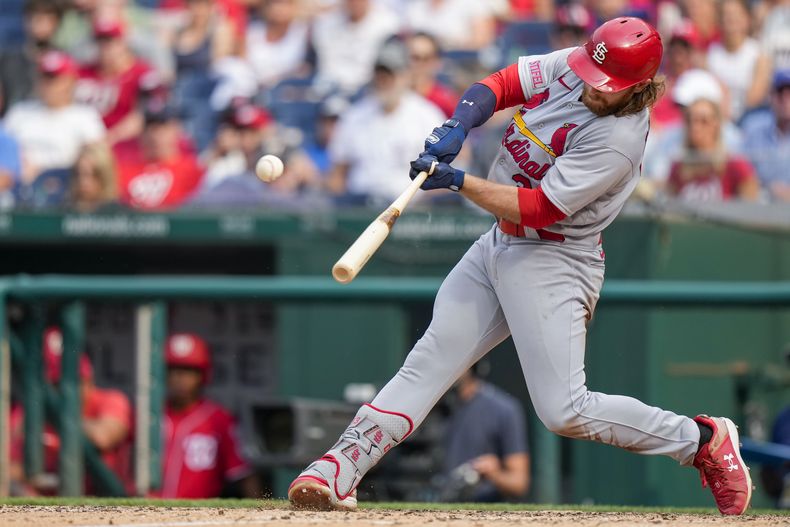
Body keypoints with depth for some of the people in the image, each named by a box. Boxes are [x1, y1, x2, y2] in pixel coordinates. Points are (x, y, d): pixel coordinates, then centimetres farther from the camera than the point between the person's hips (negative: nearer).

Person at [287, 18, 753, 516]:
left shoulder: (617, 142, -25)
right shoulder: (569, 68, -3)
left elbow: (537, 209, -25)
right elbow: (496, 87, 2)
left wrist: (457, 181, -24)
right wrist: (457, 128, -18)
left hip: (553, 264, -8)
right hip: (499, 245, 8)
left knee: (565, 411, -12)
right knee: (431, 358, 1)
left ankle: (702, 439, 4)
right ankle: (340, 470, -3)